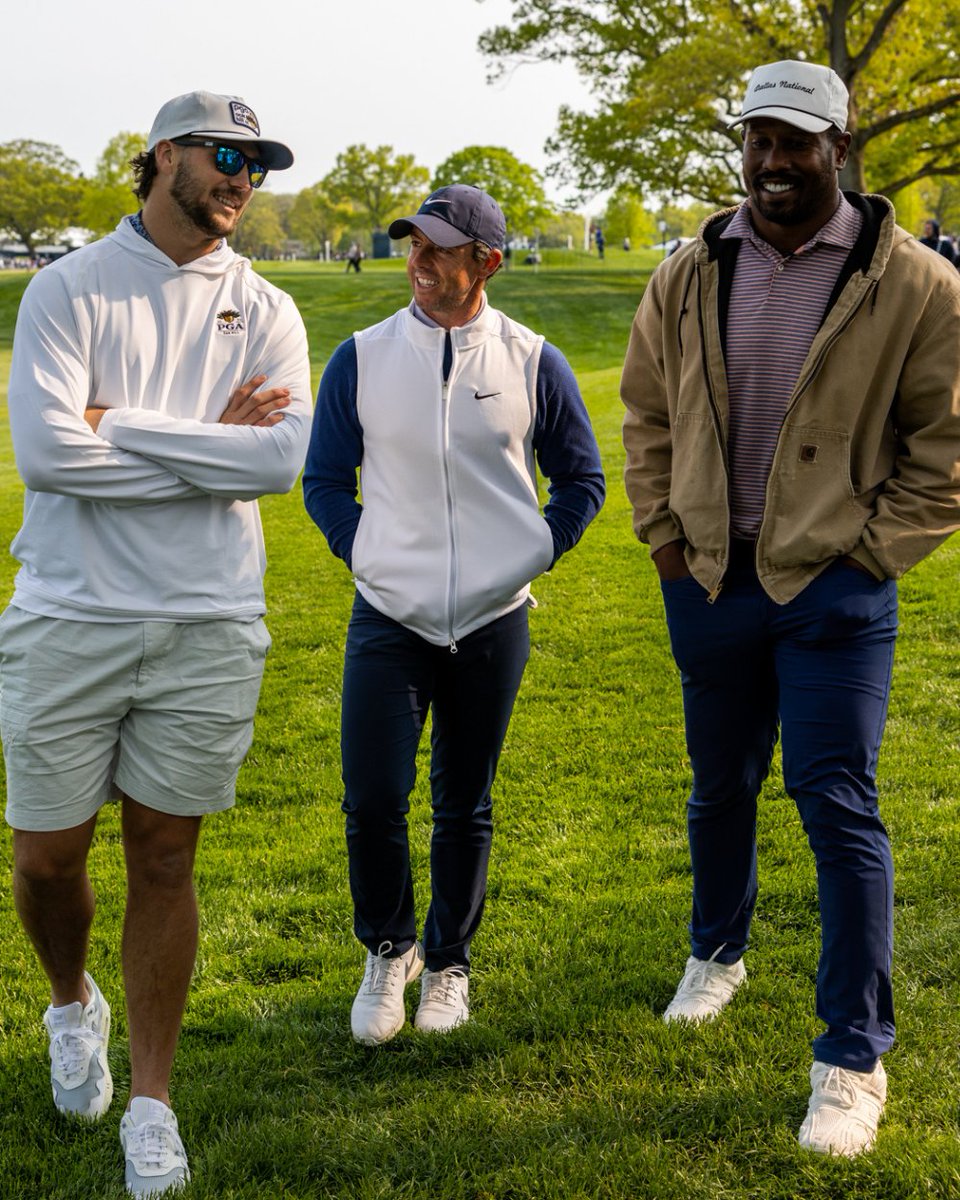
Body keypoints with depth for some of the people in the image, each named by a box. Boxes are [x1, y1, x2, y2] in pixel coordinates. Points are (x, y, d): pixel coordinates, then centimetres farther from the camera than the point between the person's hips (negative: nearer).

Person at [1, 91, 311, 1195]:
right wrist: (212, 445, -11)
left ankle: (151, 1103, 21)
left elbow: (285, 457, -12)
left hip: (207, 626, 1)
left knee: (165, 860, 8)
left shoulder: (263, 311, 5)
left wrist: (122, 427, -13)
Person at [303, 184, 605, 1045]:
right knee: (372, 799, -7)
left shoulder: (533, 363, 0)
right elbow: (323, 481, 11)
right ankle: (387, 951, 20)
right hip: (388, 619, 0)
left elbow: (581, 480, 11)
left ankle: (449, 963, 29)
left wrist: (531, 555, 3)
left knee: (465, 806, 9)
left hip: (493, 622, 0)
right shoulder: (360, 359, 1)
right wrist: (364, 554, 3)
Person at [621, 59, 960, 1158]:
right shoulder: (689, 279, 2)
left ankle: (853, 1059, 6)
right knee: (721, 787, 20)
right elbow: (646, 417, 14)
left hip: (833, 588, -4)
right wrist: (665, 537, 6)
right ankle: (716, 954, 45)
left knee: (837, 806, -6)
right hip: (710, 581, 4)